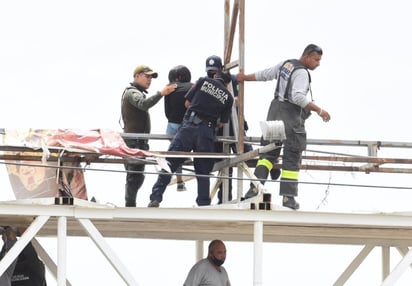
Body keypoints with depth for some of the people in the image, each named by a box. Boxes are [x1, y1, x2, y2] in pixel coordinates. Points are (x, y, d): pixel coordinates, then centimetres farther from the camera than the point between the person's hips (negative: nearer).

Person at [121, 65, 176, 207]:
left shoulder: (136, 92, 26)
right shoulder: (132, 92, -7)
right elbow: (143, 104, -29)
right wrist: (161, 93, -38)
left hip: (138, 141, 11)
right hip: (135, 141, -11)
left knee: (135, 176, 12)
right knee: (136, 175, -16)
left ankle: (130, 205, 14)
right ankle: (130, 205, -21)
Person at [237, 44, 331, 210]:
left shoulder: (286, 64, 10)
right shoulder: (301, 73, -15)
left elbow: (264, 75, 21)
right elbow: (298, 97, -28)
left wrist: (244, 78, 37)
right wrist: (319, 111, -27)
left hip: (275, 112, 8)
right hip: (291, 117, -8)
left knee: (269, 151, 10)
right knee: (292, 158, -1)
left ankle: (255, 187, -4)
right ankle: (288, 196, -2)